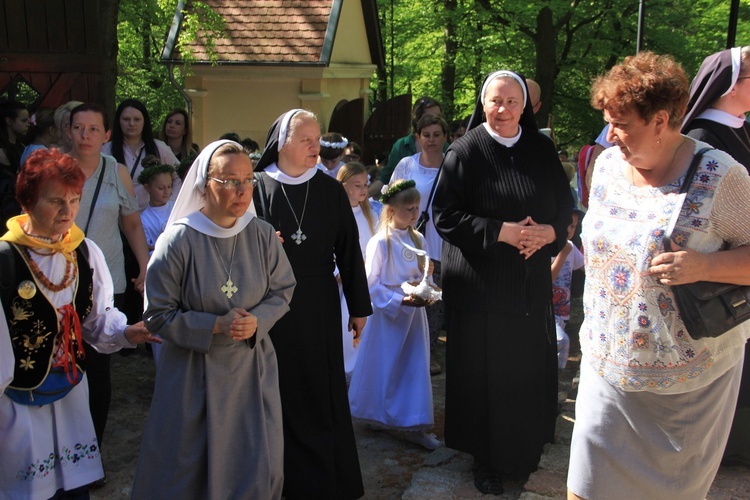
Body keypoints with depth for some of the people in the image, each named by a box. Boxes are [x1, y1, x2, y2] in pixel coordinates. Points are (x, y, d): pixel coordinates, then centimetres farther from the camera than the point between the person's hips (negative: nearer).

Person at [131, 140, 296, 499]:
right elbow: (157, 314, -10)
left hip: (252, 366, 3)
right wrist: (215, 326, -20)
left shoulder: (262, 235, -5)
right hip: (194, 372, -3)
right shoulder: (178, 240, -14)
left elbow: (282, 291, 5)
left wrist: (257, 321, -14)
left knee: (258, 467, 12)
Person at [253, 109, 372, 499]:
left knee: (322, 395, 8)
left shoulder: (332, 191, 2)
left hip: (319, 308, 2)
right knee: (279, 396, 7)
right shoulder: (257, 187, -3)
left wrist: (359, 307, 5)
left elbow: (349, 252, 4)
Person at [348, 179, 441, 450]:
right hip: (388, 314, -6)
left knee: (416, 366, 8)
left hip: (414, 312, 6)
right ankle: (381, 417, 23)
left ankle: (415, 426, 19)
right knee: (386, 366, 4)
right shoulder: (380, 242, -14)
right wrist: (400, 300, -21)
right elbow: (371, 284, -14)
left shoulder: (418, 239, 5)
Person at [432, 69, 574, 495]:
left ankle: (524, 452, 30)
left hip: (532, 281, 4)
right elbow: (445, 215, -10)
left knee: (530, 368, 9)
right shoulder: (465, 152, -6)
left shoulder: (542, 149, 5)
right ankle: (487, 459, 20)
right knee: (485, 371, 3)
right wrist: (500, 232, -18)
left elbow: (565, 204, 9)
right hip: (481, 281, -3)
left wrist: (550, 232, -11)